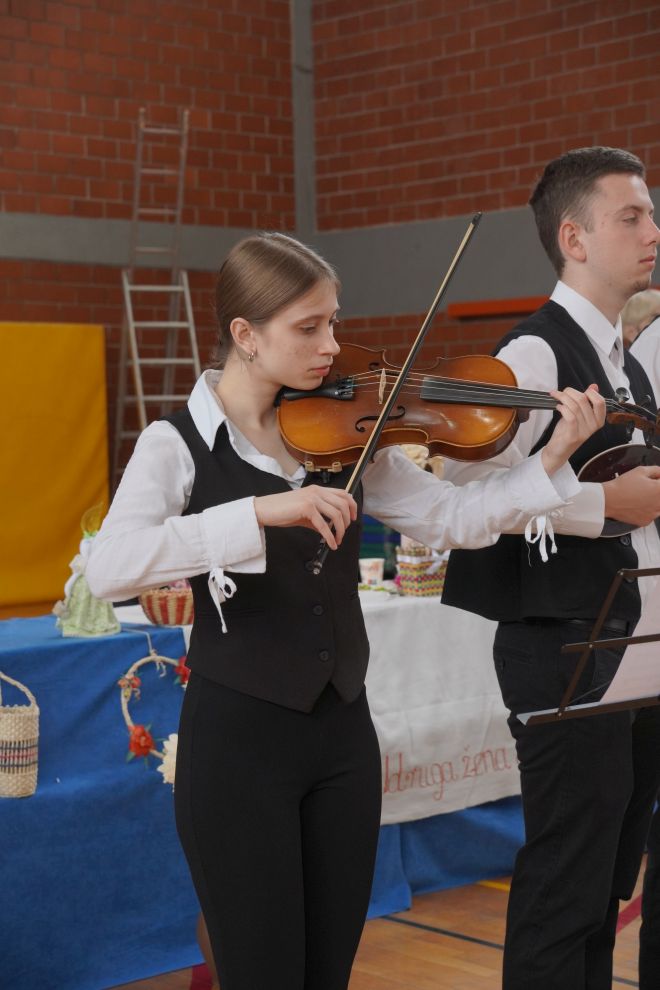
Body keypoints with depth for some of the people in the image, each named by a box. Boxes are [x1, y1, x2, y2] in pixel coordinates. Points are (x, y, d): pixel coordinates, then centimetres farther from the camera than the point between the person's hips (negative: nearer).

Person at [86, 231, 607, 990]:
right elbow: (107, 569, -28)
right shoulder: (179, 444, -11)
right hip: (238, 743, -5)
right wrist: (262, 511, -37)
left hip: (342, 733, 5)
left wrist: (554, 458, -12)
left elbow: (453, 519, 3)